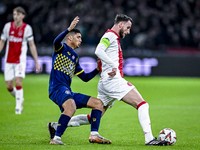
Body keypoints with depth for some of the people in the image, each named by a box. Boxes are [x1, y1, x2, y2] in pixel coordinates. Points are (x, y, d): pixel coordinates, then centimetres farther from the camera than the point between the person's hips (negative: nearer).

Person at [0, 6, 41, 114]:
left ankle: (18, 106, -3)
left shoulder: (27, 28, -5)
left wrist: (36, 62, -1)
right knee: (9, 86, 1)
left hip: (20, 60, -3)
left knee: (18, 83, -17)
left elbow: (32, 45, 1)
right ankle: (20, 99, 29)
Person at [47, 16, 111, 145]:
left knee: (98, 103, 8)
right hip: (57, 88, -9)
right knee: (71, 106, -38)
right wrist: (69, 29, -30)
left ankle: (94, 135, 3)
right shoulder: (61, 48, 6)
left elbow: (85, 78, 30)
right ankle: (56, 138, -38)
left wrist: (98, 69, 18)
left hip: (68, 92, 9)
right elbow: (56, 42, -21)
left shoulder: (75, 57, 27)